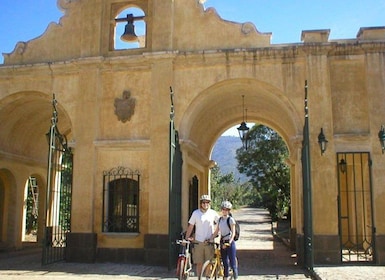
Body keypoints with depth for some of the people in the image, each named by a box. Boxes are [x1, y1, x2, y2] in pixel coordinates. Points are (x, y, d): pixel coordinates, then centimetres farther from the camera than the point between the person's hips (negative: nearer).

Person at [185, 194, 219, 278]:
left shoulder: (213, 213, 1)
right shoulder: (195, 213, 0)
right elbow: (190, 226, 3)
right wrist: (187, 238, 0)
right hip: (198, 242, 0)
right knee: (199, 263, 5)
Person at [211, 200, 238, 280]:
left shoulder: (231, 219, -9)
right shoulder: (220, 219, 9)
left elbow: (233, 233, -13)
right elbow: (216, 232, 11)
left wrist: (229, 243, -24)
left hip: (230, 243, -6)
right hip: (222, 243, 6)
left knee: (232, 263, -4)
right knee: (225, 264, 12)